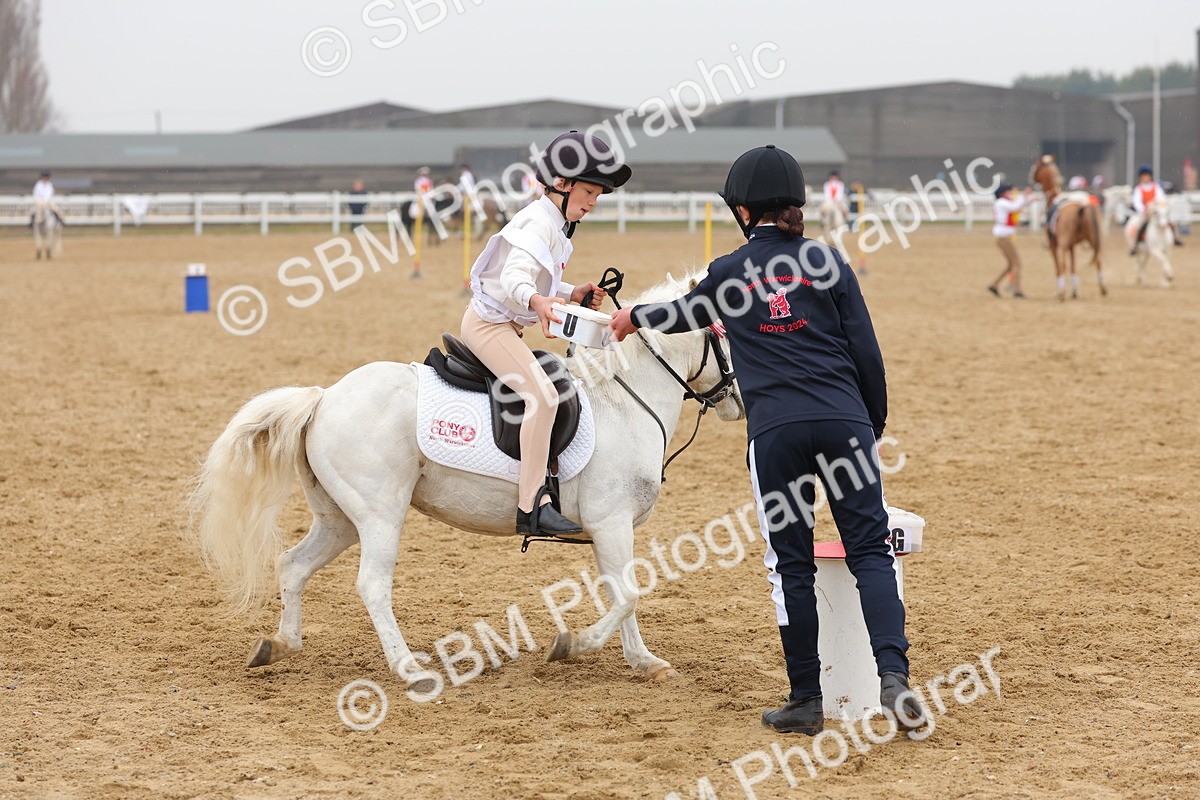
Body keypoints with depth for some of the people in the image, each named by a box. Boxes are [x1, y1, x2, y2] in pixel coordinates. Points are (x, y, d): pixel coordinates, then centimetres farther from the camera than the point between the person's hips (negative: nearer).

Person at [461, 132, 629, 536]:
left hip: (504, 325, 11)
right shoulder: (538, 222, -18)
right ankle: (532, 506, -31)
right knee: (542, 394, -26)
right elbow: (514, 278, -34)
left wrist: (573, 293, 7)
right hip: (489, 323, -11)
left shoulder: (556, 225, 14)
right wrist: (536, 301, -53)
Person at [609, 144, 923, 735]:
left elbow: (687, 314, 30)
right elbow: (866, 353, 7)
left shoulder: (729, 273, 10)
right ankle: (893, 674, -16)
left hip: (774, 430, 0)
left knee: (791, 564, 6)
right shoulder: (828, 263, 9)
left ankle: (806, 701, 8)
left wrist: (634, 318, 51)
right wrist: (875, 426, 18)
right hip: (844, 421, 1)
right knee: (870, 548, 2)